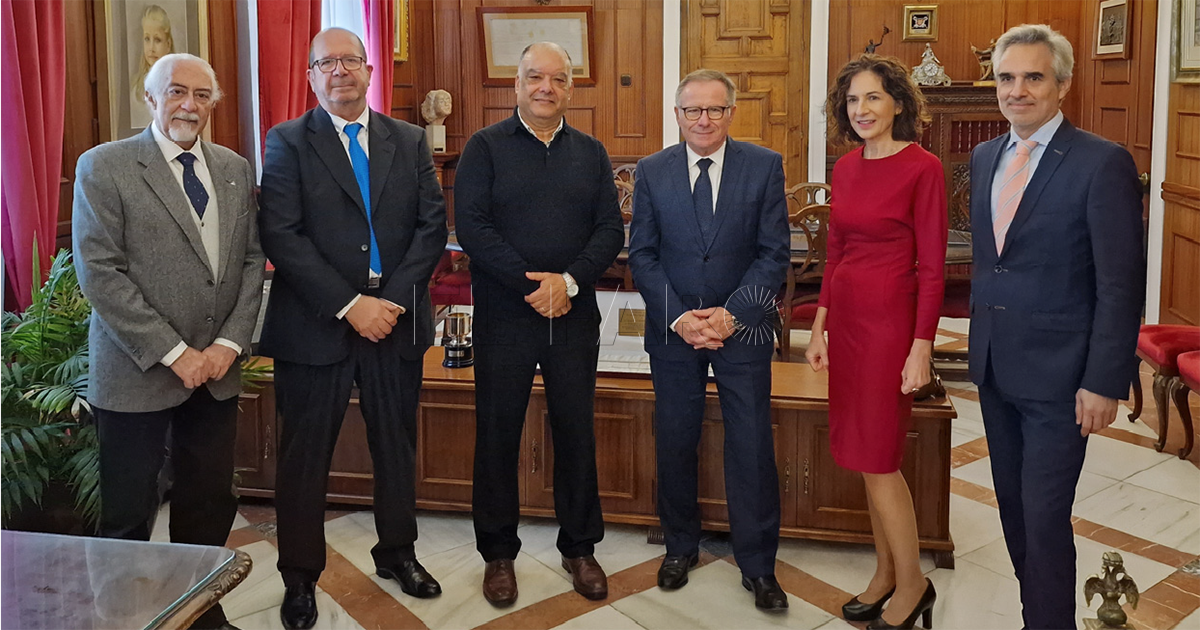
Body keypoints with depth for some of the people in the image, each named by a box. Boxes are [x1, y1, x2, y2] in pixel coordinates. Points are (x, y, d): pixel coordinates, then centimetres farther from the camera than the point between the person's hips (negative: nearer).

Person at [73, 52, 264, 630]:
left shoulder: (236, 170, 9)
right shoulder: (104, 167, -5)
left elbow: (252, 261, 9)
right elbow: (100, 274, -12)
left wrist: (230, 342, -4)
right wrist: (174, 353, -15)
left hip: (216, 371, 4)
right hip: (138, 375, -4)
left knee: (210, 506, 12)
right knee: (128, 517, 7)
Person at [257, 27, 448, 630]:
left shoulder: (410, 141, 9)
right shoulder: (287, 142, -1)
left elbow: (432, 225, 2)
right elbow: (280, 236, -11)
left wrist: (395, 300, -11)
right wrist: (350, 305, -17)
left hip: (396, 320, 3)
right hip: (315, 326, -3)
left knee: (397, 446, 15)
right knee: (305, 457, 7)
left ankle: (396, 553, 34)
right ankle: (300, 577, 23)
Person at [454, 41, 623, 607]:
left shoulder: (591, 153, 10)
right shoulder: (486, 147, 1)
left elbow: (611, 229, 3)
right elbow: (470, 225, -10)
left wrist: (569, 281, -14)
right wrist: (530, 285, -16)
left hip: (574, 319, 3)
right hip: (503, 319, -2)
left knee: (576, 433, 9)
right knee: (498, 435, 7)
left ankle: (579, 547, 26)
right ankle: (498, 553, 23)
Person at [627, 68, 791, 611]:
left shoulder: (765, 166, -2)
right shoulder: (652, 171, 2)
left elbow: (774, 254, -4)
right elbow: (642, 255, 0)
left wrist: (731, 313, -15)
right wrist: (679, 317, -12)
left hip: (742, 327, -1)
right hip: (672, 328, 2)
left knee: (752, 445, 3)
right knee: (674, 442, 11)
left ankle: (757, 564, 18)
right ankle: (680, 546, 31)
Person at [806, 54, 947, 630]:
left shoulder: (922, 168, -10)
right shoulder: (845, 169, 10)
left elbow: (932, 266, -12)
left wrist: (921, 348, -15)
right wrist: (819, 328, 13)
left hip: (890, 322, -7)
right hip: (845, 318, 7)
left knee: (877, 457, -1)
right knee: (866, 456, 13)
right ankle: (885, 575, 27)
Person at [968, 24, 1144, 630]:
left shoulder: (1103, 163, -12)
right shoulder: (984, 157, 8)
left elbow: (1122, 283, -14)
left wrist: (1104, 381, -16)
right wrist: (980, 341, 14)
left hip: (1057, 375, -6)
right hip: (995, 368, 7)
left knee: (1045, 517, -2)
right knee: (1013, 505, 17)